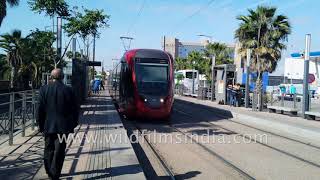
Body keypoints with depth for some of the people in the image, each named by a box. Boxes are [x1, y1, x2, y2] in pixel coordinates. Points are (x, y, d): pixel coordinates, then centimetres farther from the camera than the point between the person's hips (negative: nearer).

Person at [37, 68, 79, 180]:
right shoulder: (68, 90, -7)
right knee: (59, 151, 4)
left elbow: (40, 109, -3)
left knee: (49, 150, 18)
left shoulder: (44, 89, -4)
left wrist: (40, 125, 5)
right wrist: (73, 124, 9)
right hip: (63, 126, -2)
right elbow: (75, 109, -3)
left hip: (48, 126, 2)